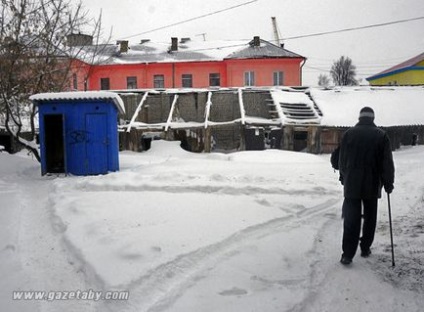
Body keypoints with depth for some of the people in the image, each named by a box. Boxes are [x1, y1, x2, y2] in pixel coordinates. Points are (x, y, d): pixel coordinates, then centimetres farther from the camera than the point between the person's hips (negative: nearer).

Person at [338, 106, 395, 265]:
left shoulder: (349, 133, -1)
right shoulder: (381, 135, -3)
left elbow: (342, 160, 6)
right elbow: (387, 163, -3)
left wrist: (343, 178, 19)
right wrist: (388, 183, 5)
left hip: (352, 184, 0)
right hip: (372, 186, 0)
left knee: (351, 219, 0)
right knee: (370, 218, 15)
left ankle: (348, 254, -5)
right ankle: (365, 248, 24)